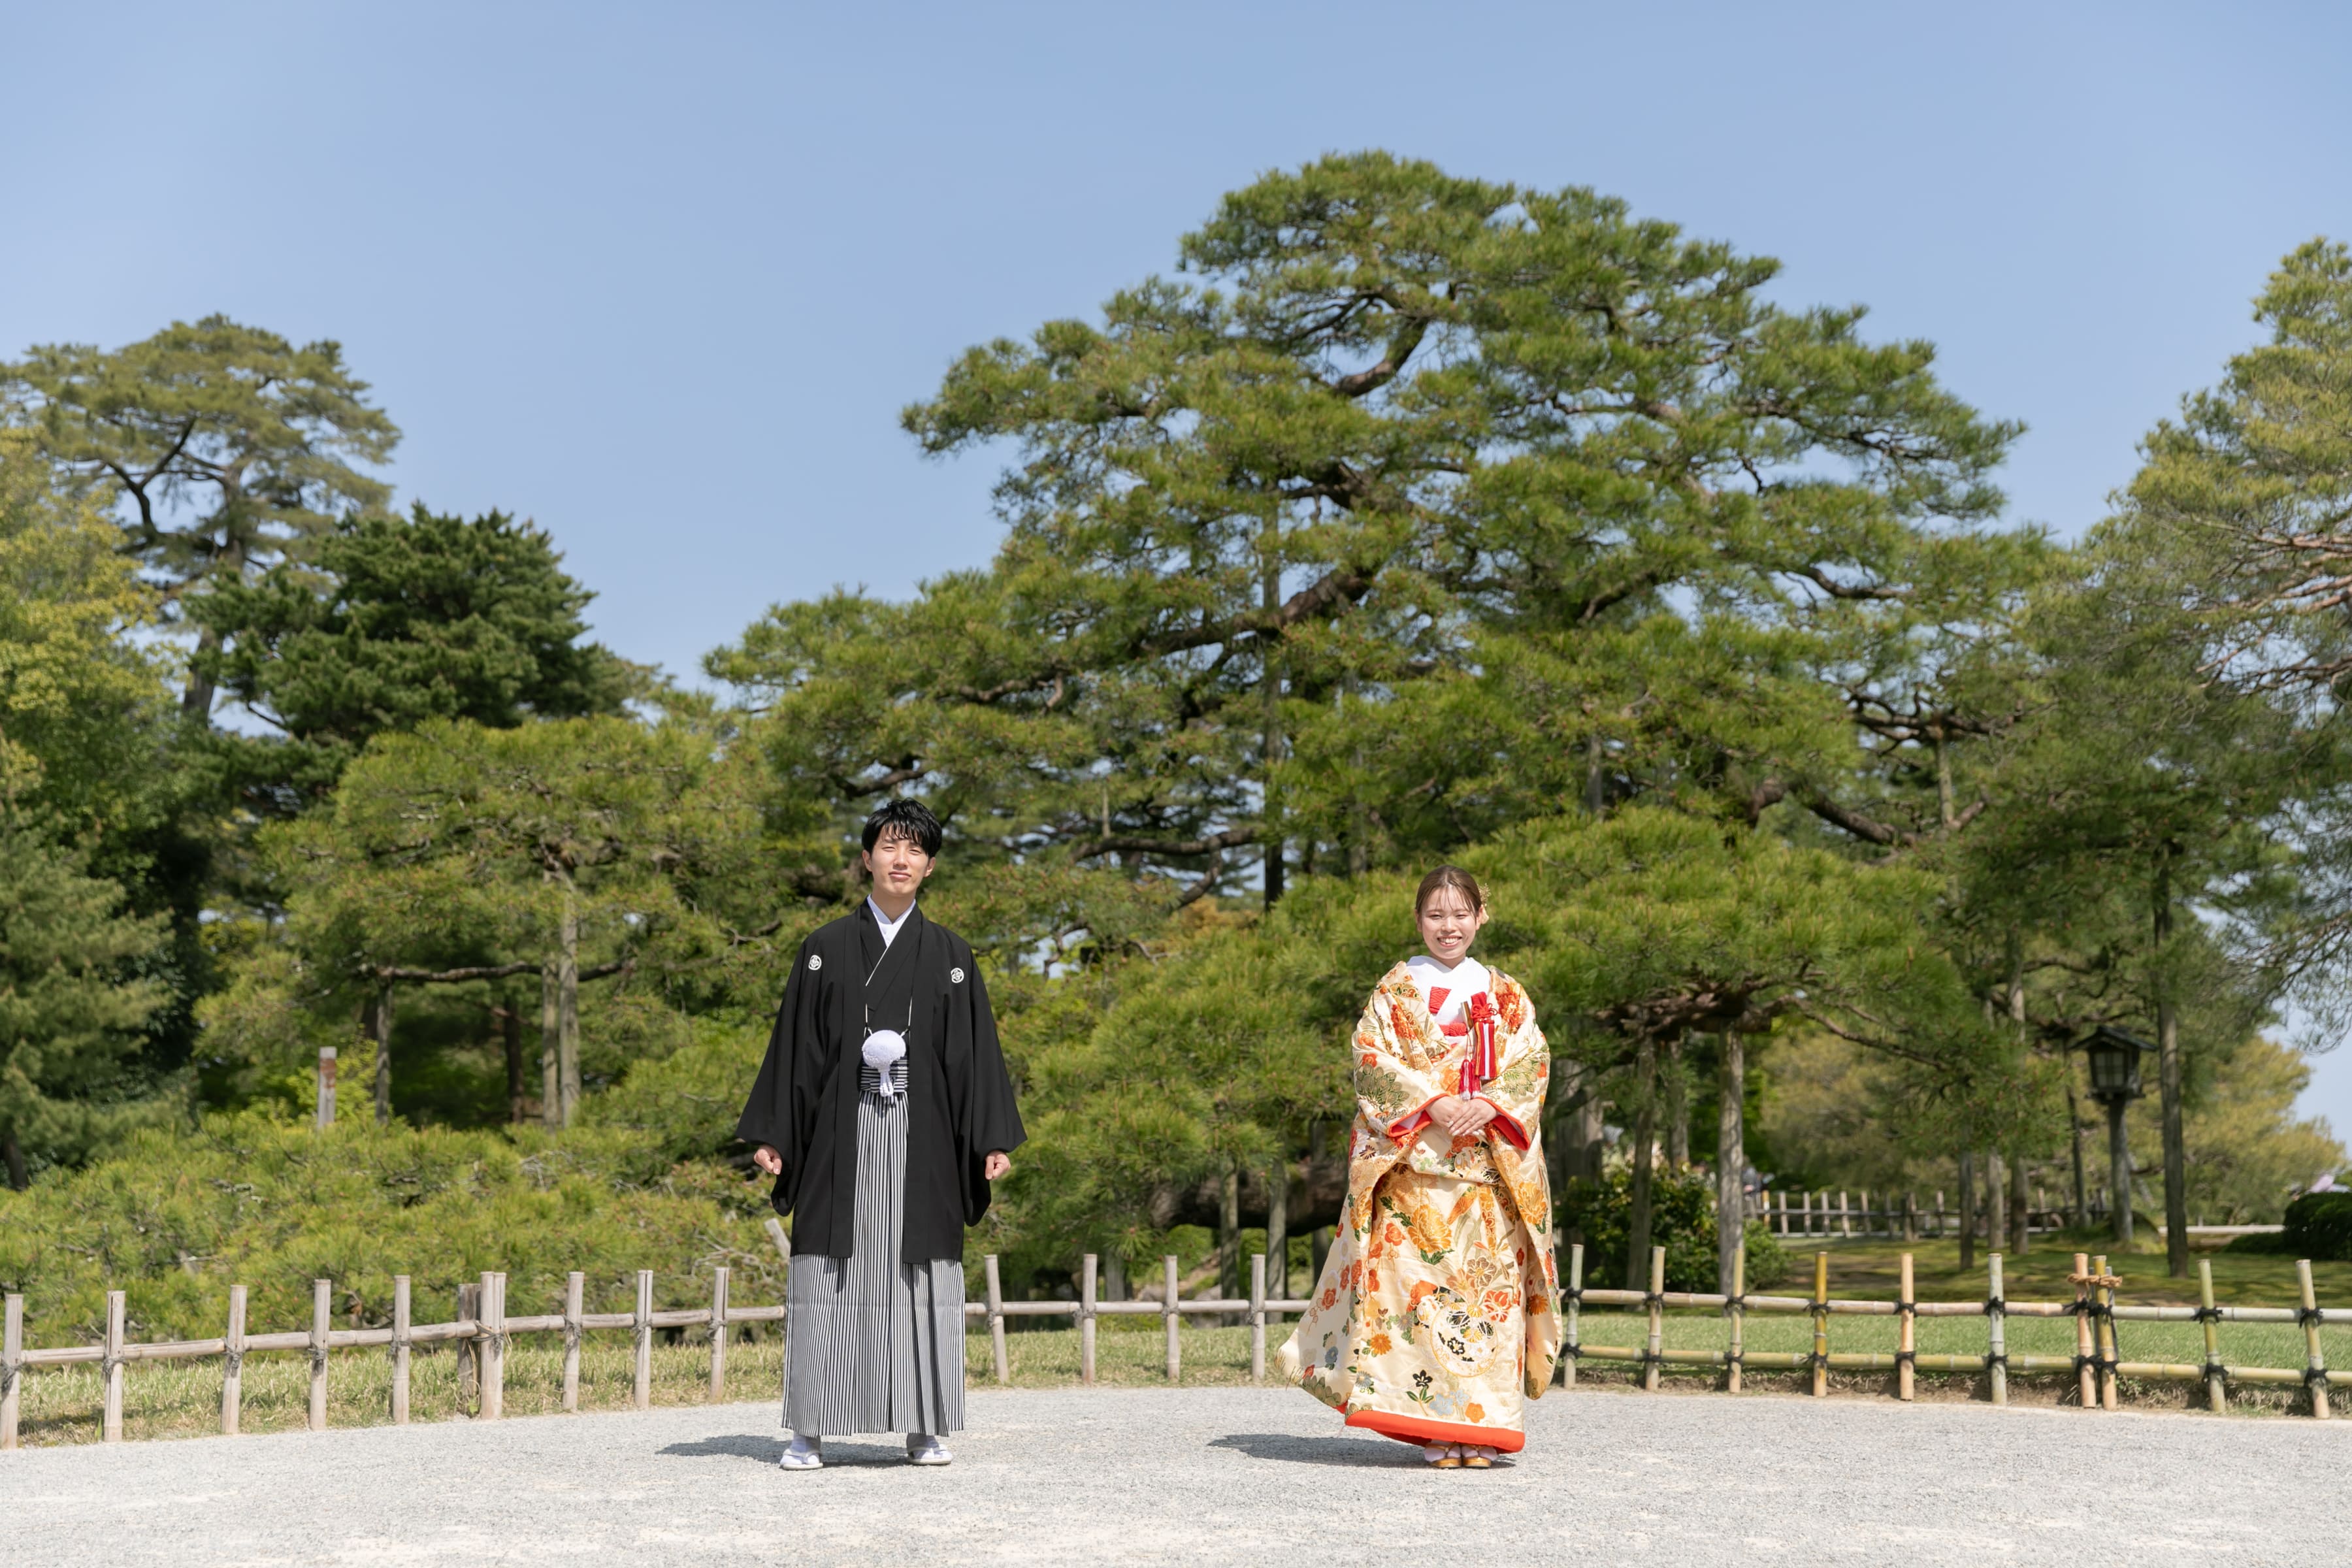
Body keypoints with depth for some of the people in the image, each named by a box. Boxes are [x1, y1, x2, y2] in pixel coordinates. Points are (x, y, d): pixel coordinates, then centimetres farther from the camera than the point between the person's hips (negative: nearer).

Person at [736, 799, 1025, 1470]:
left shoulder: (950, 954, 8)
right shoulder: (826, 949, 7)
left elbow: (975, 1050, 6)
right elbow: (795, 1046, 6)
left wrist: (992, 1140, -2)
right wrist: (771, 1134, 0)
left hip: (922, 1137, 1)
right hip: (841, 1135, 0)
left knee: (921, 1275, 1)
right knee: (828, 1277, -2)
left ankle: (926, 1429, 9)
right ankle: (810, 1432, 3)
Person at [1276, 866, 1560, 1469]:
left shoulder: (1505, 995, 15)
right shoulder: (1395, 990, 9)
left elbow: (1531, 1063, 7)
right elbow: (1371, 1056, -3)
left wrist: (1491, 1105, -12)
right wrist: (1432, 1103, -15)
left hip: (1489, 1165, 2)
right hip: (1415, 1162, -2)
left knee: (1489, 1283, -4)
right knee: (1418, 1281, -10)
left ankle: (1480, 1427, 1)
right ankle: (1433, 1428, -6)